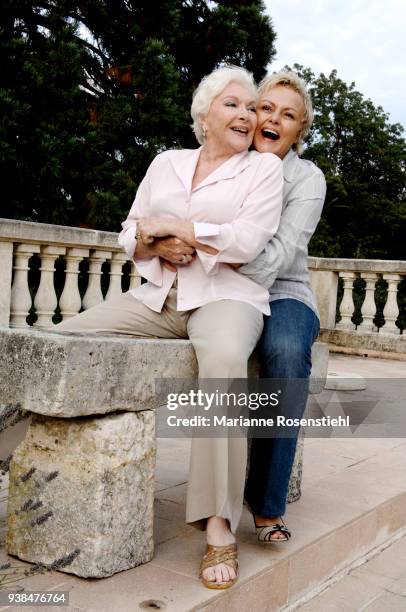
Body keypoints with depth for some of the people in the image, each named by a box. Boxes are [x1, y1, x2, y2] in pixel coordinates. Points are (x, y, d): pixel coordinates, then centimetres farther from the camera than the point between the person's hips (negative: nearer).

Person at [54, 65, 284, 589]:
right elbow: (129, 234, 17)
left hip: (225, 296, -4)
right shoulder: (166, 162, 17)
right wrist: (151, 242, -6)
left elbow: (246, 241, -10)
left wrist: (173, 225, -5)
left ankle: (219, 525, -34)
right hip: (157, 297, 5)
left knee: (224, 358, -39)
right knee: (65, 336, -14)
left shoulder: (263, 167, 5)